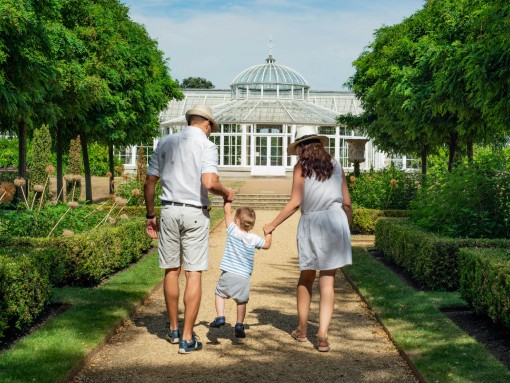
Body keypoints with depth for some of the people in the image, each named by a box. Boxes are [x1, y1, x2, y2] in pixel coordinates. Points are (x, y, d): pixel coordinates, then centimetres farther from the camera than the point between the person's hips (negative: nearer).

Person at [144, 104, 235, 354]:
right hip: (195, 214, -4)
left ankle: (173, 329, 29)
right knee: (194, 274, 1)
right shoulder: (207, 146, -3)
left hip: (169, 211, 4)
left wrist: (150, 216, 17)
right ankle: (187, 338, 1)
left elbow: (149, 183, 9)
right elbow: (209, 182, -19)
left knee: (171, 271, 15)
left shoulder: (165, 143, 10)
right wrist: (226, 192, 1)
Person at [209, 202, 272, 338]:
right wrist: (268, 233, 33)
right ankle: (239, 325, 12)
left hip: (228, 274, -2)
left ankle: (220, 317, 0)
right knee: (242, 301, 15)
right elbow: (267, 245, 19)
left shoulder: (233, 231, -4)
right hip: (244, 277, 2)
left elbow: (227, 211, 3)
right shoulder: (254, 238, 2)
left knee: (219, 293, 15)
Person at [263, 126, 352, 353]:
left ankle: (301, 330, 24)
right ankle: (322, 334, -7)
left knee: (306, 277, 16)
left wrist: (272, 225, 0)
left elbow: (295, 203, -6)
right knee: (327, 279, 1)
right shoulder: (335, 165, 11)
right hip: (335, 218, 1)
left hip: (310, 223, -1)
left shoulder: (301, 167, 1)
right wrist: (346, 227, 24)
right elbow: (346, 202, 11)